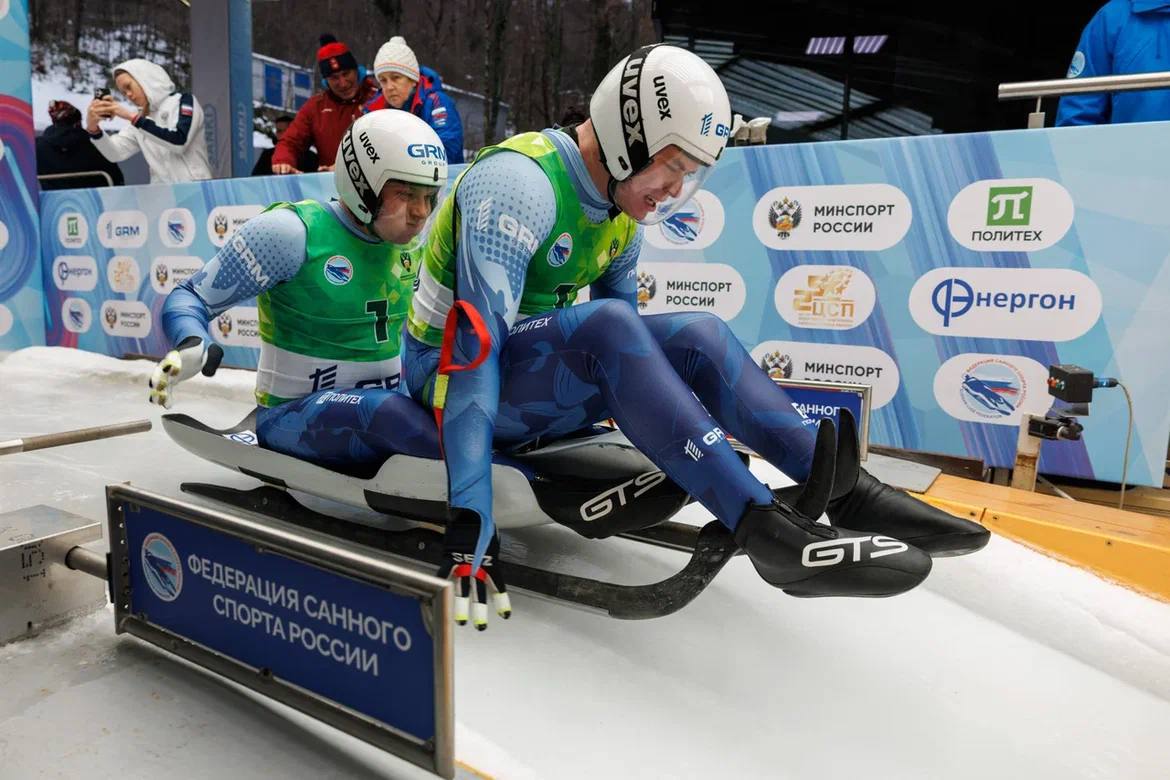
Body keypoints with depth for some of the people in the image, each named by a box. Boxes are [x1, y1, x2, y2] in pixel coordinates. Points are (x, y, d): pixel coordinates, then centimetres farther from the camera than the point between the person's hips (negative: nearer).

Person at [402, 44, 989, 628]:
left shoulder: (622, 208, 4)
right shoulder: (518, 184, -22)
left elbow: (625, 340, 16)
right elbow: (475, 346, -31)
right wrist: (470, 517, -35)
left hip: (540, 381, 7)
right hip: (452, 373, -7)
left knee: (697, 336, -12)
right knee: (606, 325, -34)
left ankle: (847, 492, -13)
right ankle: (767, 530, -36)